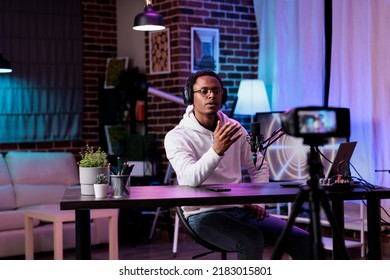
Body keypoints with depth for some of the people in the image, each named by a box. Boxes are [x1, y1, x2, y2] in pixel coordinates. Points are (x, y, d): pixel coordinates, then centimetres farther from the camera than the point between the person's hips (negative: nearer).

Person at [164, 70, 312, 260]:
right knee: (252, 240, -34)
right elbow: (191, 179, -24)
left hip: (242, 210, 6)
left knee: (302, 240, -13)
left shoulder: (233, 128, 11)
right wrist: (216, 150, -39)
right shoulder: (176, 137, -6)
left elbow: (259, 167, 22)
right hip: (204, 215, -5)